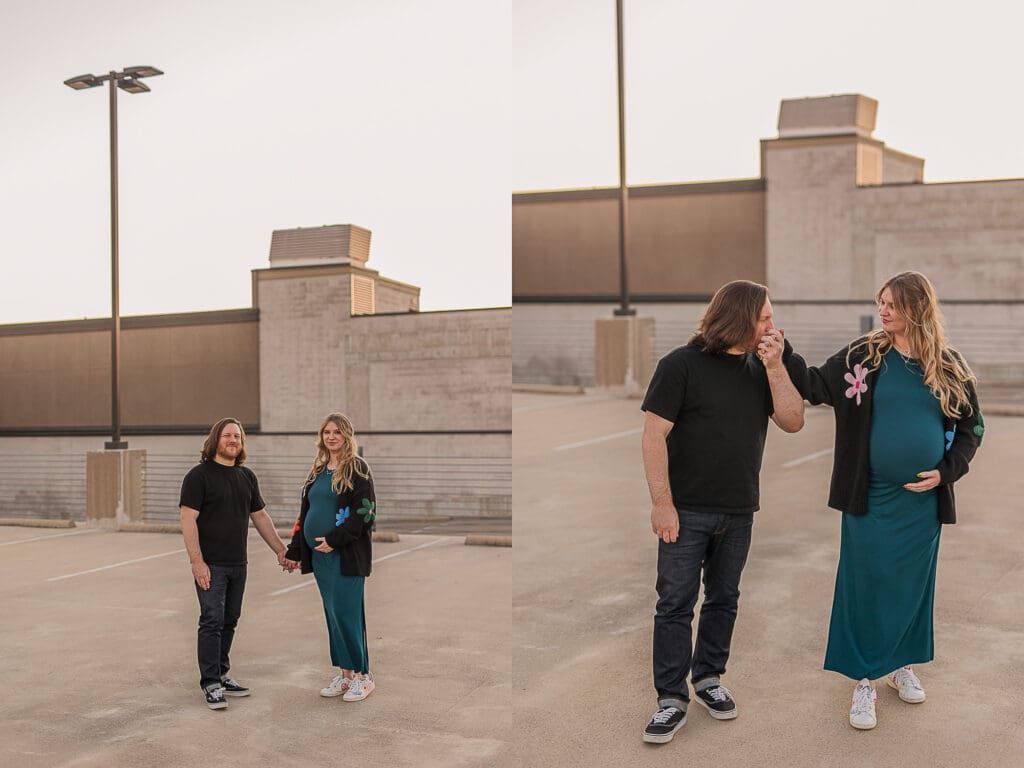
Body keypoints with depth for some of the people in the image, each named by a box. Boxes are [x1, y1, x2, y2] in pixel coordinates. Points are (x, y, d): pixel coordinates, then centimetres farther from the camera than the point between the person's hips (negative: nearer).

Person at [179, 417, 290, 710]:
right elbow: (188, 519, -13)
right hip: (211, 565, -6)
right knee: (212, 621, -7)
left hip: (237, 564, 7)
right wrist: (197, 561, -20)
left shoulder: (246, 476, 12)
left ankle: (221, 675, 23)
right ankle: (210, 684, -1)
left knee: (229, 621, 12)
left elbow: (260, 516, 19)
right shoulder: (199, 475, -8)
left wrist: (280, 549, 15)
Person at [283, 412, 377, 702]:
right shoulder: (318, 471, 16)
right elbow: (305, 512, 19)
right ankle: (345, 674, 18)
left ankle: (362, 675, 2)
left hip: (347, 555, -7)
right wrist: (294, 551, 16)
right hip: (320, 555, 7)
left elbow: (364, 511, -14)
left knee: (345, 613, -9)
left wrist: (335, 539, -19)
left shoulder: (357, 469, -6)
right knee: (333, 614, 9)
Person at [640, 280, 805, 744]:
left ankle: (708, 678, 30)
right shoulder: (682, 364, -9)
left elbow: (793, 422, 0)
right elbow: (654, 435, -11)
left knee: (723, 600, 14)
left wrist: (776, 367, -10)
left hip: (739, 512, 5)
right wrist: (662, 502, -15)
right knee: (676, 604, -2)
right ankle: (672, 700, 5)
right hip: (686, 510, -5)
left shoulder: (761, 367, 6)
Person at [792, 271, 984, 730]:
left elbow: (971, 428, 9)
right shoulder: (864, 357, -2)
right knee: (866, 584, 0)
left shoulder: (950, 368, 2)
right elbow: (815, 386, -9)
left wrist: (946, 471, -4)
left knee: (912, 584, 13)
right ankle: (865, 681, 11)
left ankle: (903, 666, 33)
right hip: (871, 498, -2)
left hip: (923, 499, 2)